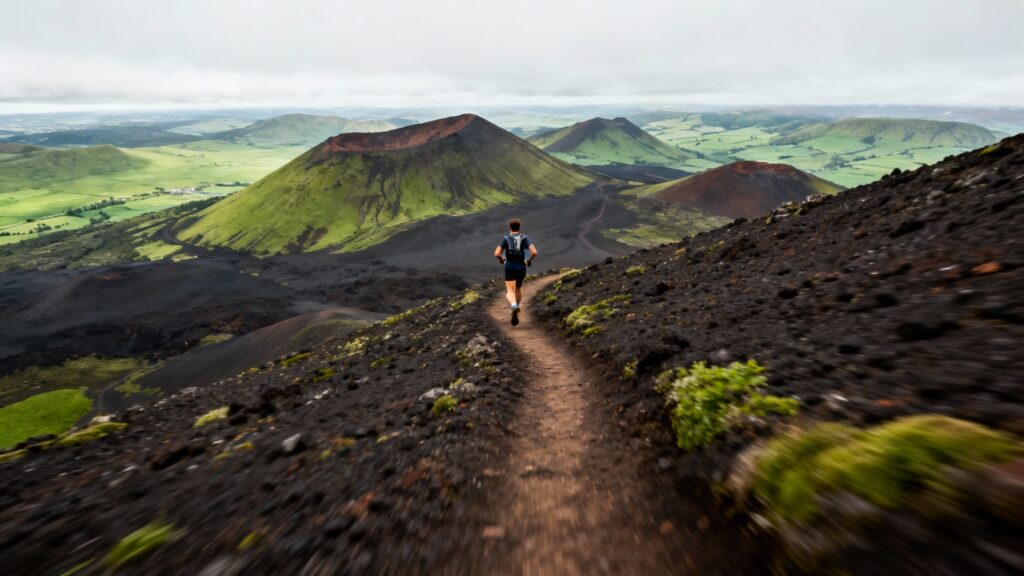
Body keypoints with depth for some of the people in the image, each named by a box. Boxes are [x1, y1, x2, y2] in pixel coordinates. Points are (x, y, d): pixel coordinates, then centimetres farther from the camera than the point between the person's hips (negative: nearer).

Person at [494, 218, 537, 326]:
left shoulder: (506, 239, -3)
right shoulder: (524, 238, -2)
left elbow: (496, 254, -10)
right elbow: (534, 252, -15)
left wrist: (501, 259, 13)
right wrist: (529, 260, 6)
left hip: (509, 268, -2)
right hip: (521, 268, 2)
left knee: (509, 292, -3)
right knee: (518, 288, 25)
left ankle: (514, 307, -34)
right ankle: (518, 307, 31)